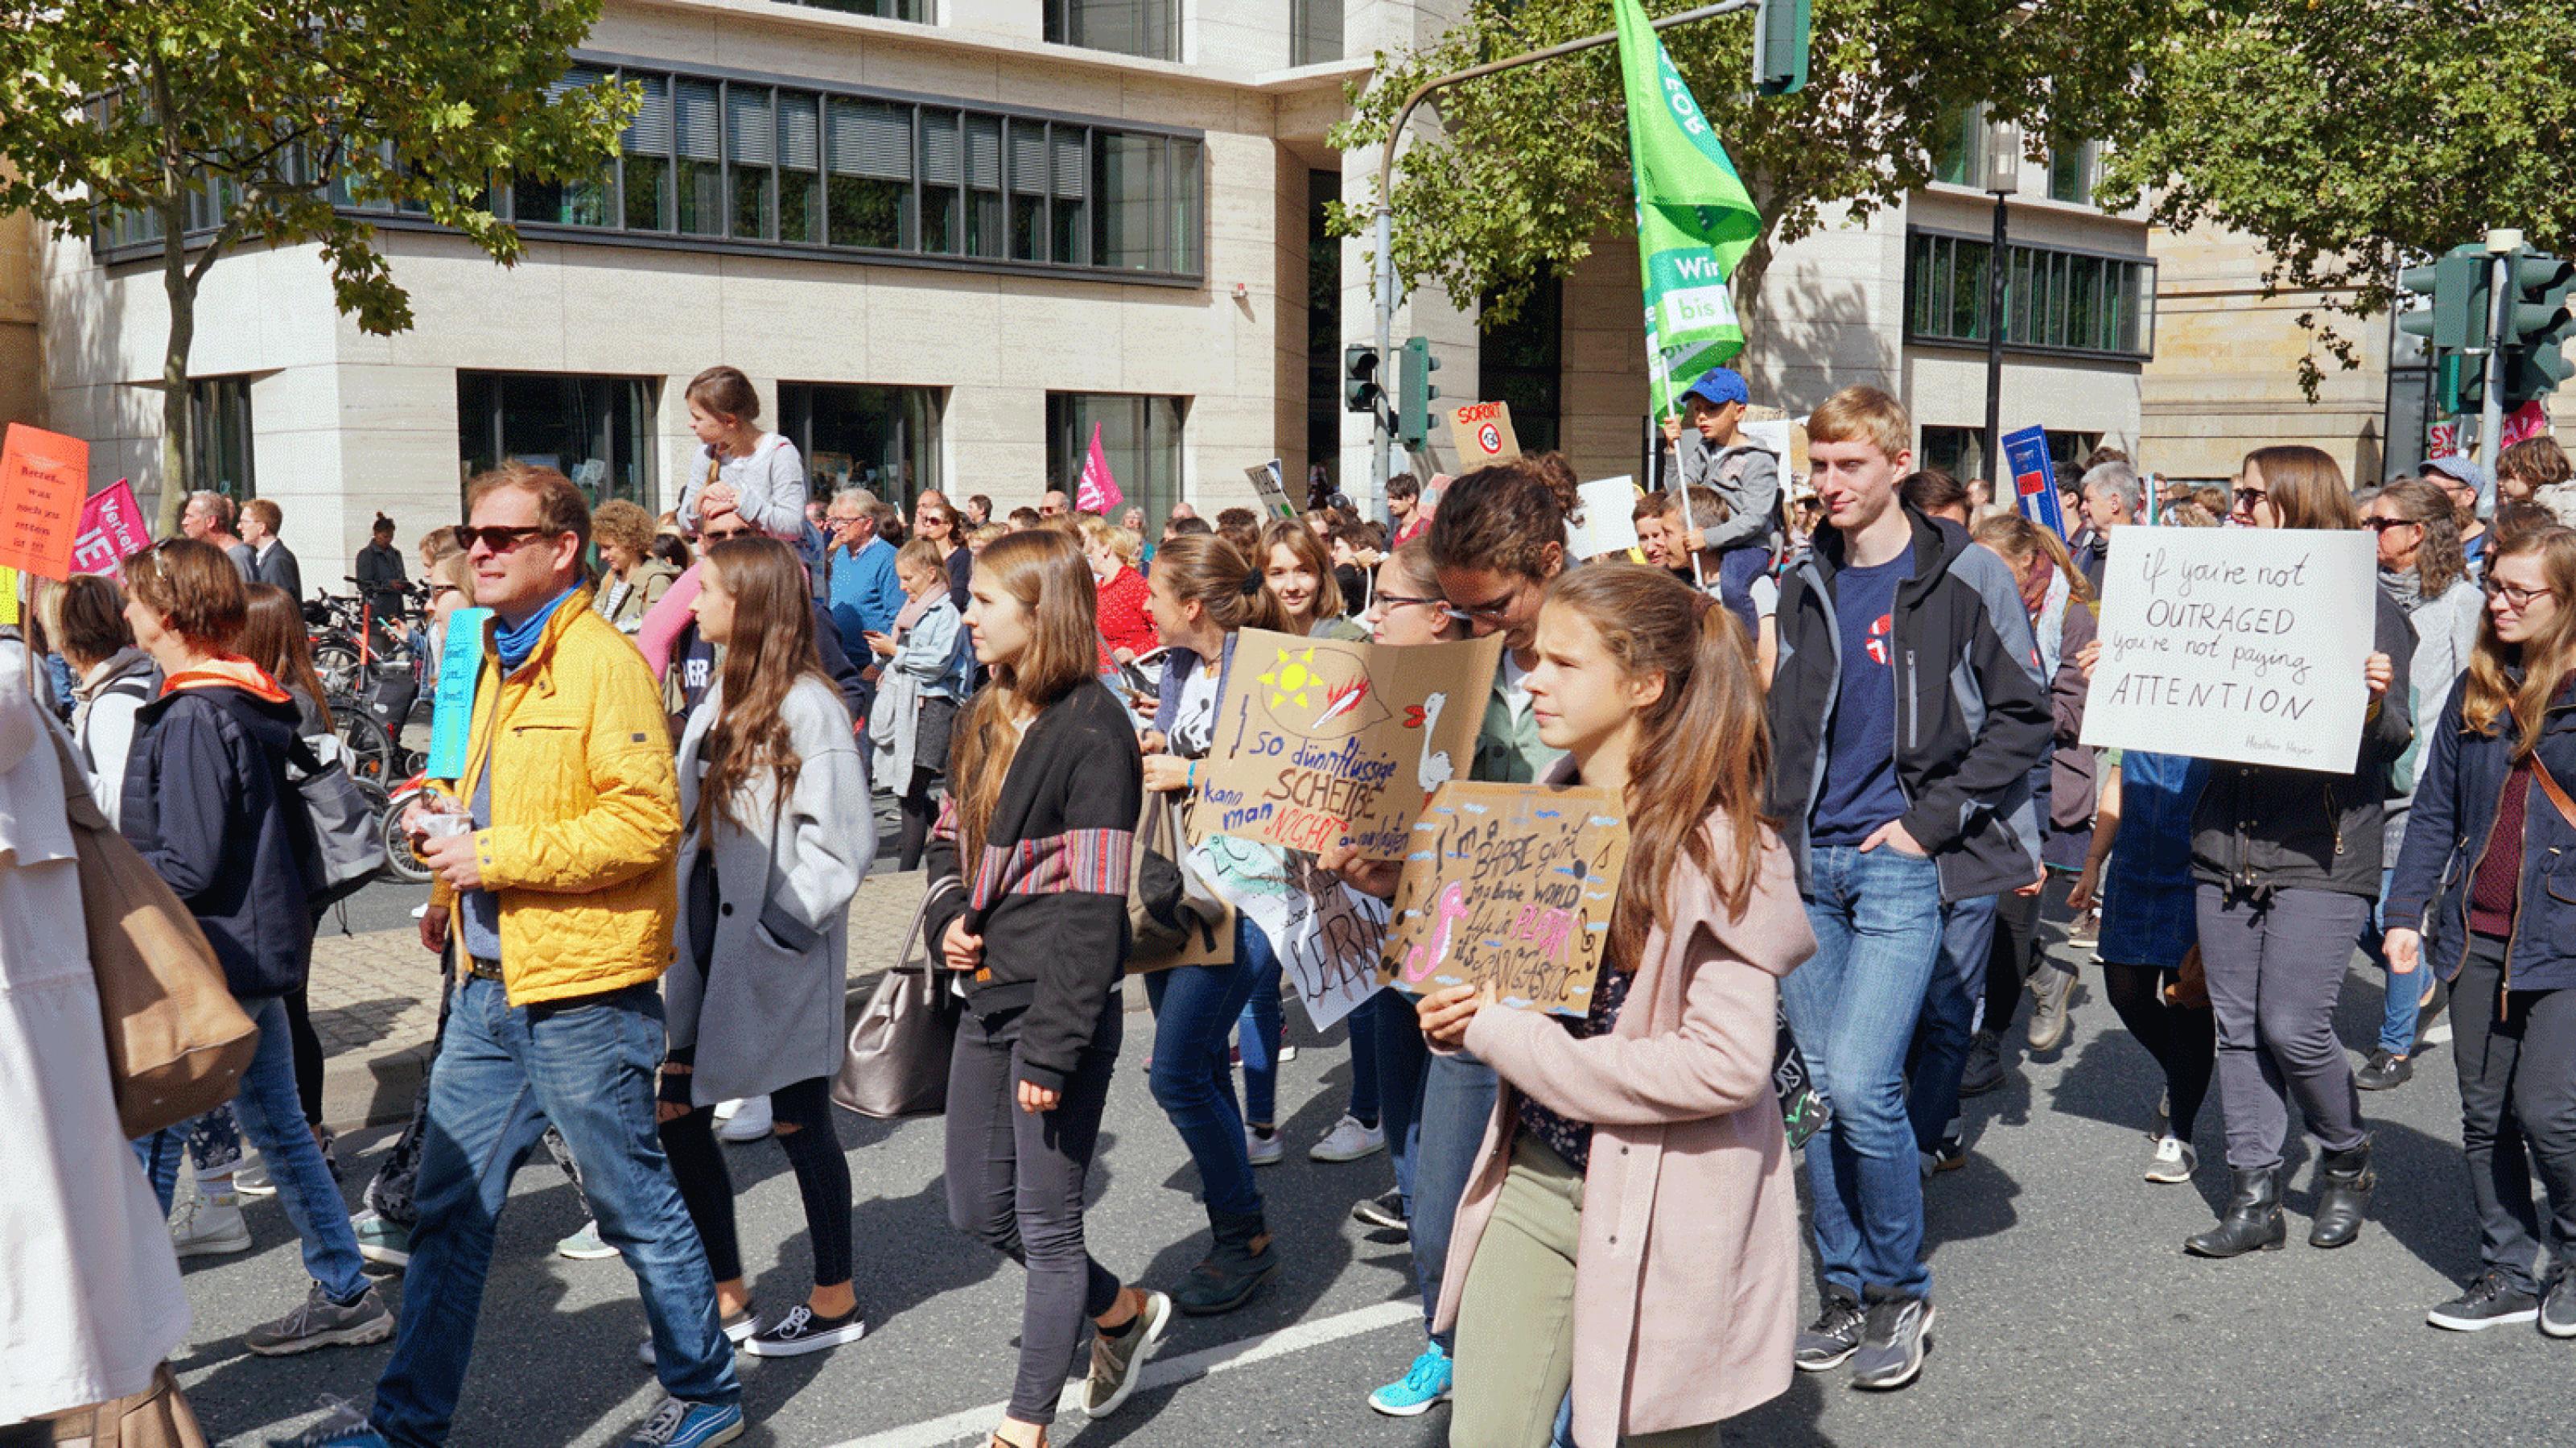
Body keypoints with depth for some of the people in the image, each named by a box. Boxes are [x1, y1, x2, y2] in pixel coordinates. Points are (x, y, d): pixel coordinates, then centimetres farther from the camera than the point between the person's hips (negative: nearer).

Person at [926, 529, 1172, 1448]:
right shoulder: (986, 718, 11)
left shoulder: (1092, 733, -16)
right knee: (977, 1210, 16)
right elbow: (950, 838, 22)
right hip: (988, 998, 9)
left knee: (1047, 1224, 3)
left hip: (1061, 1006, -9)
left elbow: (1092, 908, -19)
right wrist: (947, 914, -1)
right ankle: (1124, 1312, 37)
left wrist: (1051, 1051, -21)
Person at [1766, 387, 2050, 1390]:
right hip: (1812, 862, 5)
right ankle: (1847, 1289, 20)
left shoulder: (1958, 578, -3)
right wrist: (1778, 824, 8)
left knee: (1860, 1081, -14)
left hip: (1904, 863, -5)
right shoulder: (1807, 585, 12)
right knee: (1820, 1084, 7)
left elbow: (2023, 718, -4)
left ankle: (1901, 1289, 6)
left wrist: (1932, 820, -9)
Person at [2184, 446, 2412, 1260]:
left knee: (2292, 1026, -7)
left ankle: (2347, 1160, 21)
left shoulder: (2366, 607, -3)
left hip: (2320, 853, -5)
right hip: (2227, 844, 6)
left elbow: (2396, 741, -4)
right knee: (2238, 1027, 7)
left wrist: (2376, 702, -25)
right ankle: (2254, 1198, 16)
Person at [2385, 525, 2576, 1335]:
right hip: (2477, 935, 5)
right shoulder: (2476, 691, 9)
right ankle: (2509, 1274, 22)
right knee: (2484, 1114, 9)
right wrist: (2406, 911, 6)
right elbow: (2436, 810, 13)